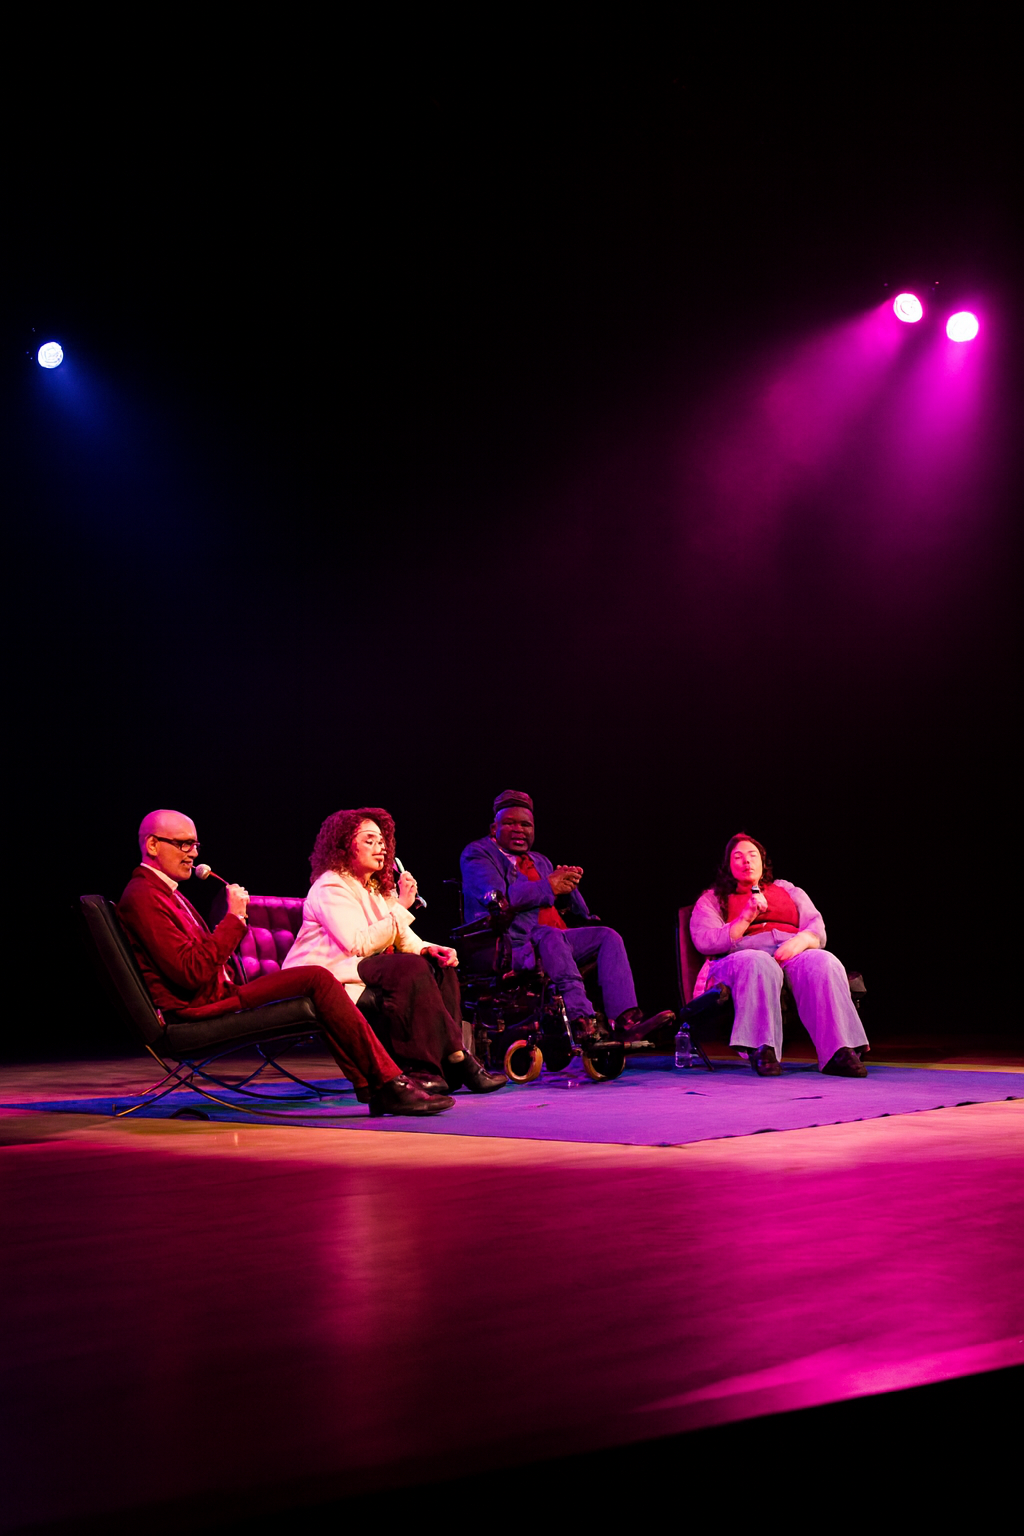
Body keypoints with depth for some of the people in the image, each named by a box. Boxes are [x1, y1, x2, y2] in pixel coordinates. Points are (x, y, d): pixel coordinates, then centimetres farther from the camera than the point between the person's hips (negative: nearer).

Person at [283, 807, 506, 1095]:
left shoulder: (380, 887, 17)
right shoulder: (330, 888, -12)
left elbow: (402, 936, 15)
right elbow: (360, 944, -24)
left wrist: (428, 949, -7)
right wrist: (401, 907, -20)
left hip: (366, 967, 9)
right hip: (326, 978, -9)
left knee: (440, 967, -10)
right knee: (411, 968, -30)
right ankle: (458, 1058, -26)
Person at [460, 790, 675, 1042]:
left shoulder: (541, 862, 28)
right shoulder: (477, 854, 6)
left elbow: (581, 912, 23)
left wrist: (568, 884, 0)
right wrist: (549, 887, -11)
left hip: (551, 940, 8)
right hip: (510, 943, -8)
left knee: (607, 936, -12)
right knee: (548, 936, -37)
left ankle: (625, 1021, -31)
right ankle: (581, 1021, -51)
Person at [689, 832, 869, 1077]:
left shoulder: (788, 890, 30)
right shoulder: (712, 900, 23)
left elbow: (817, 930, 15)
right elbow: (704, 942, 4)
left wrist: (800, 941, -10)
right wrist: (746, 918, -7)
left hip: (794, 952, 2)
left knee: (824, 963, -35)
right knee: (758, 965, -42)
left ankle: (839, 1051, -48)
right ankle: (763, 1051, -47)